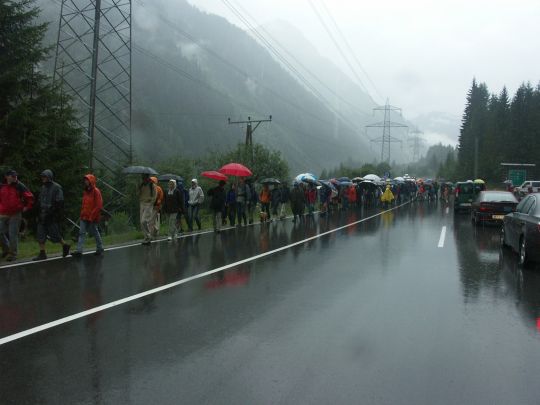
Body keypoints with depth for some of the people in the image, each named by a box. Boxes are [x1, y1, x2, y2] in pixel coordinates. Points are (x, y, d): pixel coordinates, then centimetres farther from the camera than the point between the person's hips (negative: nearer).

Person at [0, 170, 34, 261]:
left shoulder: (20, 187, -2)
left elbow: (30, 197, 4)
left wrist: (27, 207, 2)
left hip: (15, 215, -4)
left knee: (13, 234, -4)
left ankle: (12, 254, 5)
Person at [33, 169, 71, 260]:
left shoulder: (57, 188, -10)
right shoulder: (43, 187, 13)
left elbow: (59, 203, -13)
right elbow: (40, 201, 20)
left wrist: (56, 215, -18)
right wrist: (40, 213, 14)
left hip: (52, 215, -7)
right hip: (43, 215, 7)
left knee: (54, 234, -2)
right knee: (40, 235, 3)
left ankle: (65, 245, 21)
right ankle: (42, 253, 8)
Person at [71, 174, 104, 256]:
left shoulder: (96, 191, -11)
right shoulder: (85, 191, 12)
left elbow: (99, 206, -15)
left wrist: (92, 216, -18)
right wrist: (82, 214, 12)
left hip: (93, 218, -7)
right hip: (84, 217, 7)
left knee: (95, 233, 5)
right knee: (82, 233, -1)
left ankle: (100, 249, 21)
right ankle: (79, 250, -3)